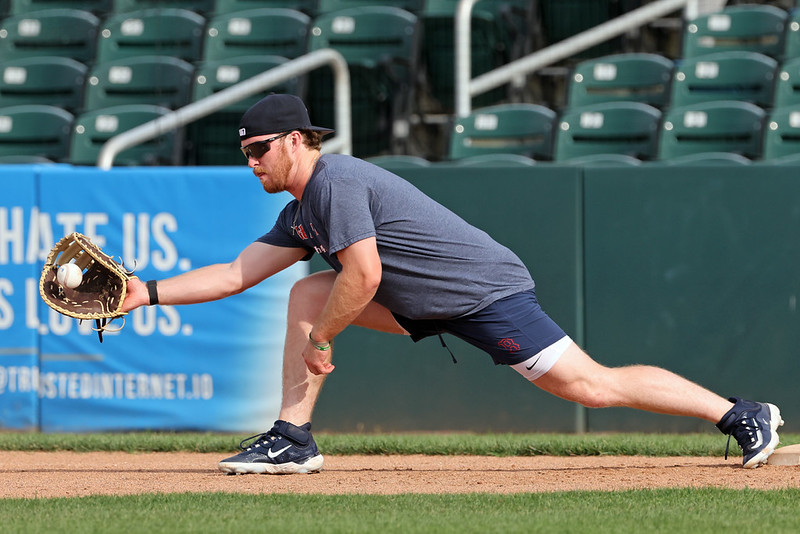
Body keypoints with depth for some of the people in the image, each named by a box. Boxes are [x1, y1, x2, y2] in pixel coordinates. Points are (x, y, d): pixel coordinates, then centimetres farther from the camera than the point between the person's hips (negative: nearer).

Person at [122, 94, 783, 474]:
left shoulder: (335, 180, -18)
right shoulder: (301, 210, 13)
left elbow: (364, 276, -24)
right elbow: (239, 273, 17)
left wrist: (320, 341, -12)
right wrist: (149, 291, 11)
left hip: (489, 291, -10)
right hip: (425, 303, 10)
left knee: (591, 384, -15)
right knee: (308, 294, 4)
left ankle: (743, 414, -10)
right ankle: (293, 439, 3)